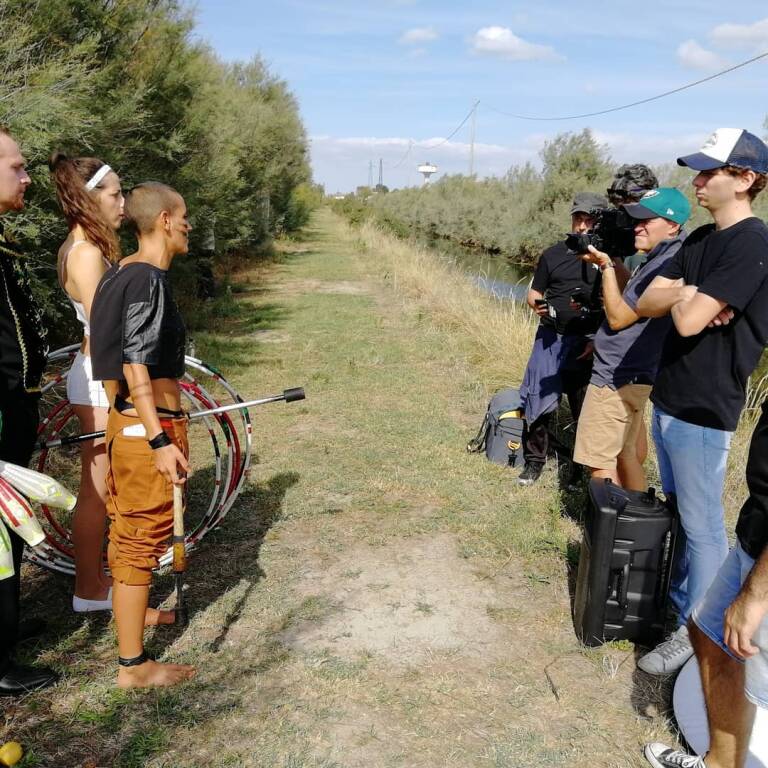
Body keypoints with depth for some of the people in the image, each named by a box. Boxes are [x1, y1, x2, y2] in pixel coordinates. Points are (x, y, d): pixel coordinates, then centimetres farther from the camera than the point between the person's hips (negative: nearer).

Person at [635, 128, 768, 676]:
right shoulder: (701, 240, 10)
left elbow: (688, 322, -25)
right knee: (676, 511, 22)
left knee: (702, 524, 3)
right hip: (667, 398, 9)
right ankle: (675, 600, 40)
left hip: (702, 409, -9)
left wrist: (679, 296, -5)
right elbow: (645, 302, 4)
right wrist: (683, 294, -14)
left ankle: (696, 631, 18)